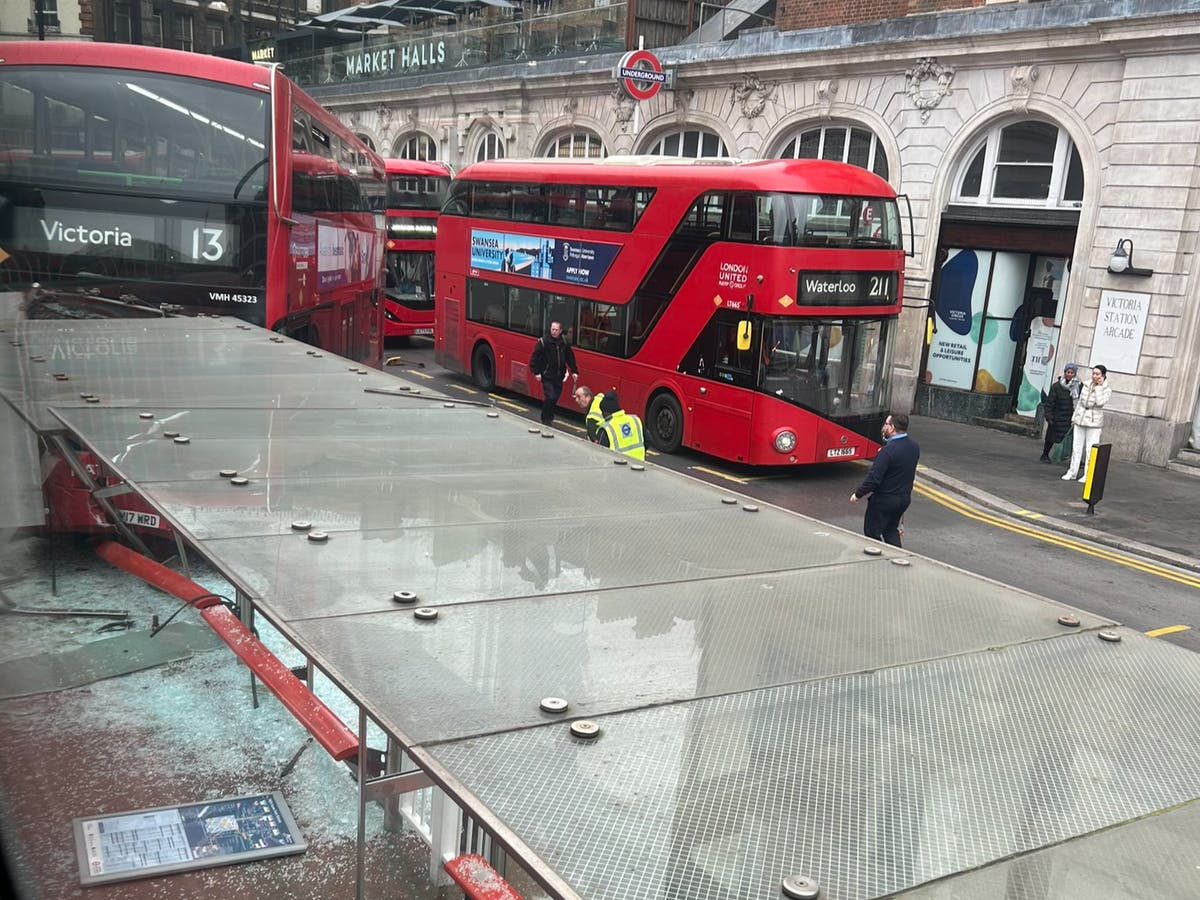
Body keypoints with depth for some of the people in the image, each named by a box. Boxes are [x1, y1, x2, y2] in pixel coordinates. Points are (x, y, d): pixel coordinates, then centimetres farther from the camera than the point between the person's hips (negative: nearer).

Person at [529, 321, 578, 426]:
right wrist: (536, 372, -13)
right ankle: (545, 418, 5)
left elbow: (570, 358, 12)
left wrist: (574, 371, 5)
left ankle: (550, 415, 33)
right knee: (550, 397, -13)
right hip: (547, 376, -5)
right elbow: (534, 358, -8)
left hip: (559, 376, 5)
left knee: (556, 397, 12)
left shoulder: (564, 343, 3)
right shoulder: (543, 342, -10)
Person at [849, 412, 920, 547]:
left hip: (884, 500, -8)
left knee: (872, 532, 7)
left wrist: (858, 494, -13)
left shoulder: (888, 450, -25)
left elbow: (874, 478, -25)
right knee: (891, 530, 23)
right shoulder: (914, 447, 1)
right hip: (905, 498, 8)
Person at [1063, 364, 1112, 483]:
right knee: (1076, 447, 8)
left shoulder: (1106, 390, -5)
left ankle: (1087, 475, 4)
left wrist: (1099, 387, -16)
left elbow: (1100, 402, -22)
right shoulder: (1086, 385, 8)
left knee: (1090, 449, -3)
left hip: (1094, 421, -5)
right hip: (1080, 419, 5)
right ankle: (1072, 472, 15)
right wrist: (1074, 417, 17)